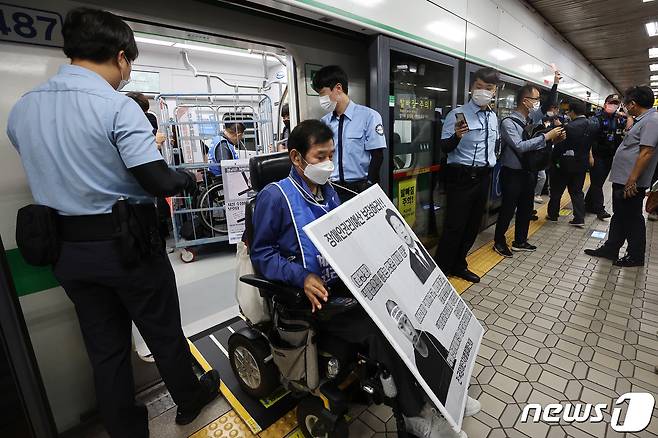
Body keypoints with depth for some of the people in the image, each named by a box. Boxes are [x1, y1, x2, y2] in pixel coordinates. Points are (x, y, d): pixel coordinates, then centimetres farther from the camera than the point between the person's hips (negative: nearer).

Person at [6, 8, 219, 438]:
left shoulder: (21, 109, 5)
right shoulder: (118, 107, -17)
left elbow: (59, 170, 16)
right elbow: (159, 182, -23)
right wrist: (189, 177, -1)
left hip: (67, 249, 6)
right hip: (126, 243, -5)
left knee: (105, 346, 19)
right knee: (163, 332, 16)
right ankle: (191, 400, 41)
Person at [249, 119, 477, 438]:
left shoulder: (328, 192, 14)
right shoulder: (274, 197, -10)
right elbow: (260, 253, -10)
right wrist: (302, 277, -24)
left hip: (345, 282, 7)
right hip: (312, 295, -6)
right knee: (380, 328, -23)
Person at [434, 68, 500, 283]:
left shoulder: (493, 117, 11)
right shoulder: (458, 114, -10)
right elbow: (445, 148, -14)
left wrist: (491, 165, 19)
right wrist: (457, 136, -33)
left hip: (483, 176, 8)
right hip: (462, 176, -7)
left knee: (473, 224, 14)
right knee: (455, 225, -8)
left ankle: (458, 265, 30)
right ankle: (440, 271, 7)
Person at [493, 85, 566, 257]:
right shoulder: (509, 122, -14)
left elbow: (537, 145, 14)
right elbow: (520, 146, -25)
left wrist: (555, 139, -2)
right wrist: (546, 136, -20)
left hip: (529, 172, 8)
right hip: (512, 174, -8)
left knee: (526, 208, 16)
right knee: (508, 209, 3)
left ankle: (520, 241, 33)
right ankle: (499, 242, 20)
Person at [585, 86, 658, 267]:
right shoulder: (643, 120, 14)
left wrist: (632, 180, -25)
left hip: (631, 183, -10)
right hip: (622, 179, 10)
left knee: (633, 219, 3)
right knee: (619, 217, 16)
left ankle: (635, 257, 17)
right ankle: (610, 249, 27)